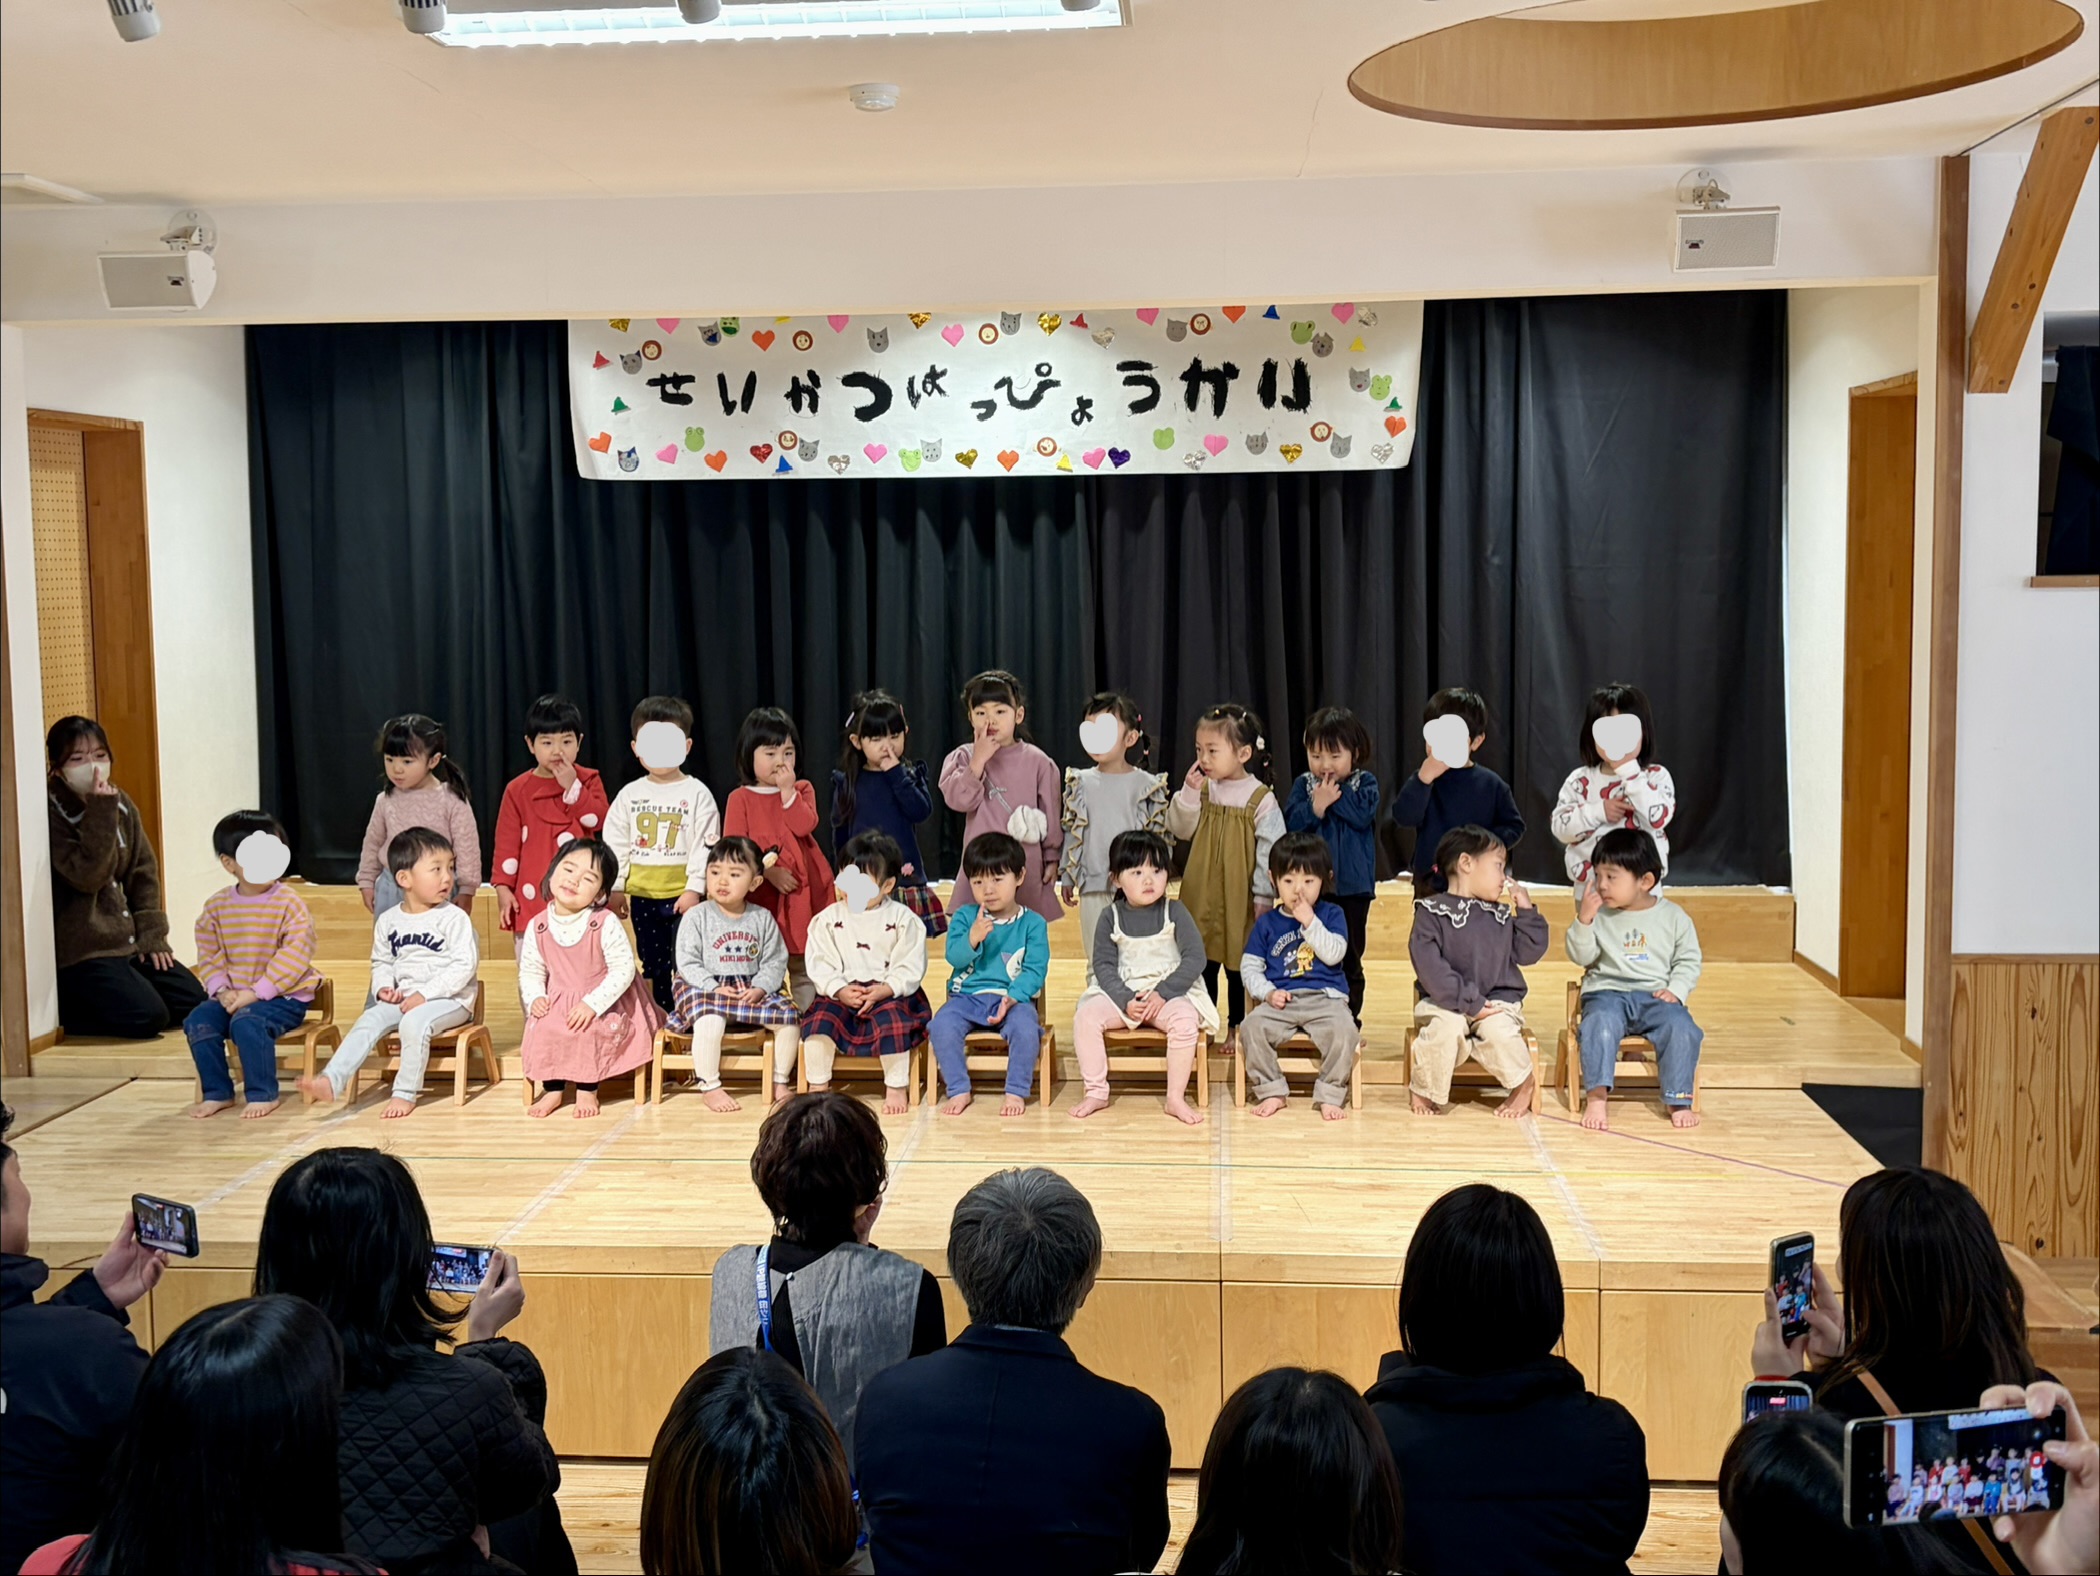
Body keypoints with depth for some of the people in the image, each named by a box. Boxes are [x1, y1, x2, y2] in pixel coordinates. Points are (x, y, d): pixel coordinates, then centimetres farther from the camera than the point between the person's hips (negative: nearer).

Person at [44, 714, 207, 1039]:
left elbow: (143, 872, 10)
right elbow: (87, 876, -23)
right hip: (81, 949, -7)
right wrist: (100, 814, -27)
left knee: (192, 1000, 0)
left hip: (127, 938, 8)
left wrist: (152, 936, 2)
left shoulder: (121, 803, 7)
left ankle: (89, 998, 14)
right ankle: (64, 1008, 3)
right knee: (148, 1016, -20)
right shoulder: (51, 813, -14)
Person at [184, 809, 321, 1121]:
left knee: (248, 1022, -31)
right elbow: (208, 954, 6)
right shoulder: (217, 905, 5)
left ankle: (263, 1094, -13)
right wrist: (221, 990, -11)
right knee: (198, 1021, -16)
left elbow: (295, 954, -17)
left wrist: (257, 992, -20)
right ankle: (217, 1093, -1)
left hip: (283, 996, -5)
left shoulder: (289, 904, -10)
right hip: (234, 994, 5)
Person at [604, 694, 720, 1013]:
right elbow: (615, 844, 9)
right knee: (653, 967, 12)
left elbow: (705, 845, -7)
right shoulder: (630, 795, 7)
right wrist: (614, 888, 5)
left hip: (683, 894, -4)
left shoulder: (696, 793, -3)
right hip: (642, 896, 4)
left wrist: (694, 888, -12)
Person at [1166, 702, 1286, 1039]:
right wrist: (1189, 793, -12)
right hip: (1202, 894, 4)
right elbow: (1180, 829, 1)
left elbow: (1270, 850, -11)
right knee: (1202, 963, 12)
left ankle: (1237, 1026, 21)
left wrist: (1264, 896, -11)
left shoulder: (1261, 799, -12)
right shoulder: (1203, 790, 2)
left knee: (1239, 965, 8)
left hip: (1240, 898, -4)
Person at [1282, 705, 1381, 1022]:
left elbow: (1362, 815, -18)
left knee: (1349, 957, 7)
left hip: (1352, 885, -1)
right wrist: (1316, 805, -22)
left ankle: (1350, 1017, 16)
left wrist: (1335, 795, -17)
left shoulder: (1365, 784, 0)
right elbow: (1291, 824, -8)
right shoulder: (1303, 785, 3)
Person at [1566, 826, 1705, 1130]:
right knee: (1599, 1022, -33)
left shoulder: (1673, 917, 6)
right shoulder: (1599, 915, 5)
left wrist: (1676, 990, -7)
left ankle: (1678, 1099, -14)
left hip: (1656, 996, 1)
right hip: (1607, 992, -1)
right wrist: (1583, 921, -13)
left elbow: (1688, 960, 10)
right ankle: (1597, 1095, -28)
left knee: (1682, 1027, -27)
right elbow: (1580, 956, 1)